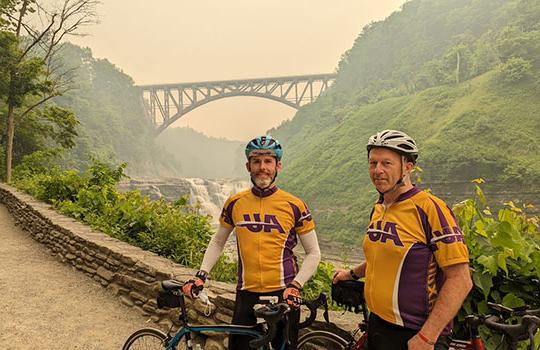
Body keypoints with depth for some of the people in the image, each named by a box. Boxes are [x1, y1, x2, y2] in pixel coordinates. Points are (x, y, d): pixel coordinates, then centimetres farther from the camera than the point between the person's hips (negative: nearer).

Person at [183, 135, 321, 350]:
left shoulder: (294, 206, -5)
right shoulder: (235, 203, 2)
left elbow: (313, 253, 0)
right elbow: (217, 242, 14)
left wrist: (295, 286, -11)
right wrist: (201, 275, 3)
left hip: (282, 294, -1)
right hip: (247, 294, 2)